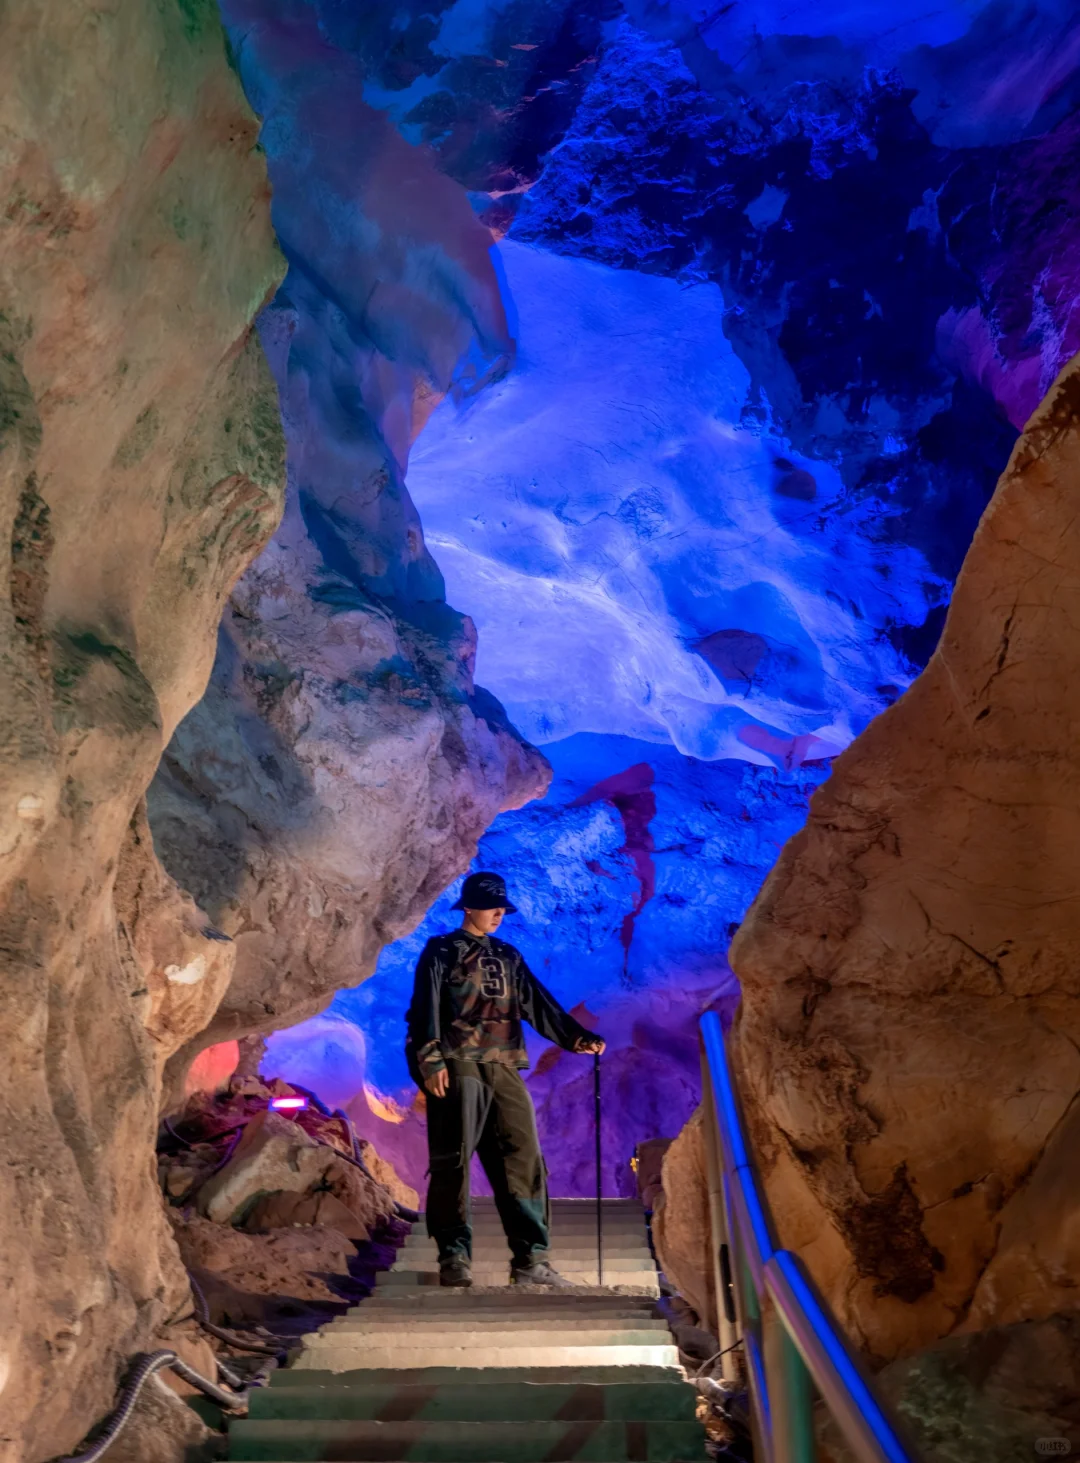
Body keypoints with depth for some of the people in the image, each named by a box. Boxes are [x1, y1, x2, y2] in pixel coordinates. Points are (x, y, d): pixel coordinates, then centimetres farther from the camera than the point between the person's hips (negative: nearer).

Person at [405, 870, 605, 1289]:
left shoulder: (508, 957, 22)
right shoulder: (441, 951, 6)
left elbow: (538, 1004, 13)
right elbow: (425, 1010, -3)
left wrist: (576, 1037, 0)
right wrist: (430, 1061, -15)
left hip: (505, 1069, 5)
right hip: (458, 1067, -5)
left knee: (523, 1160, 0)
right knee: (453, 1162, -5)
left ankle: (531, 1260, 4)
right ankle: (454, 1258, 4)